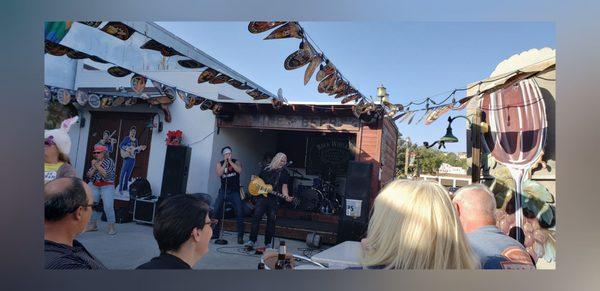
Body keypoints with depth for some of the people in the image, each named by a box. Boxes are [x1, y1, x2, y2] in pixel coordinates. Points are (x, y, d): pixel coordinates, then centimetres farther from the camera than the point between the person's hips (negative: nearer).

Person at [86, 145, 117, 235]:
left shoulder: (109, 161, -6)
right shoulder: (94, 162, 11)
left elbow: (106, 174, -20)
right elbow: (89, 175, 7)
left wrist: (97, 165, -15)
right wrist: (93, 168, -8)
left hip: (107, 186, -6)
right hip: (94, 186, 7)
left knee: (108, 207, -13)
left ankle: (112, 227, -7)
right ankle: (93, 225, 24)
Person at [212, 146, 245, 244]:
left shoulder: (236, 162, 3)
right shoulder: (220, 164, 7)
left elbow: (239, 170, -16)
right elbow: (219, 174, -10)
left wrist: (230, 162, -15)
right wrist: (225, 163, -13)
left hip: (234, 191, -2)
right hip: (223, 191, 2)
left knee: (239, 212, -11)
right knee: (215, 211, -5)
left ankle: (240, 236, -4)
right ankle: (215, 233, 12)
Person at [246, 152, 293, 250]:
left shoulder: (284, 173, 8)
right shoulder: (266, 168, 10)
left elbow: (284, 187, 4)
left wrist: (286, 196, -13)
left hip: (274, 199, 0)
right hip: (262, 196, 0)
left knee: (271, 220, 1)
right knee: (256, 216, -11)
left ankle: (268, 243, 12)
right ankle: (252, 241, -7)